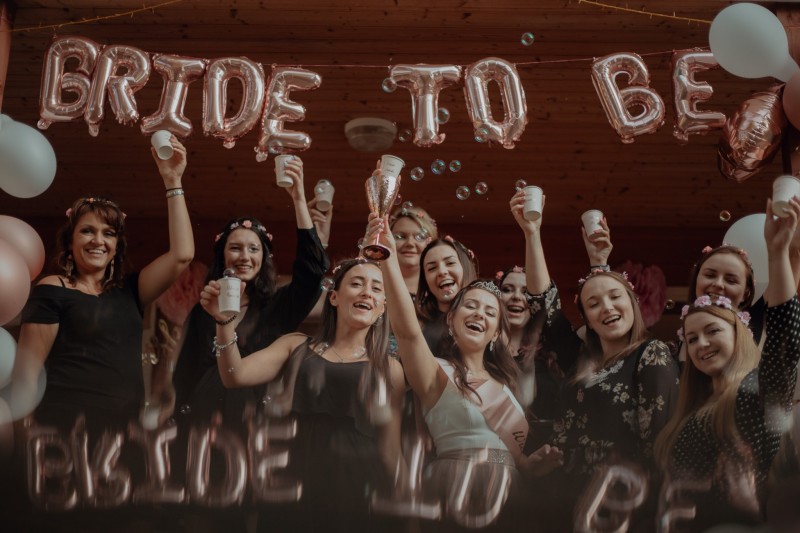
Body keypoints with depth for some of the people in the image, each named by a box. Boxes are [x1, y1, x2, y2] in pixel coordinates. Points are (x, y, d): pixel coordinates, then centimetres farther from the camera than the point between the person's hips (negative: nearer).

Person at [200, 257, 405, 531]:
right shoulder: (296, 346, 10)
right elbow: (236, 376, -3)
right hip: (293, 490, 1)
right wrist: (224, 322, -16)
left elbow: (390, 451, 8)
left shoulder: (389, 369, 6)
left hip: (354, 493, -1)